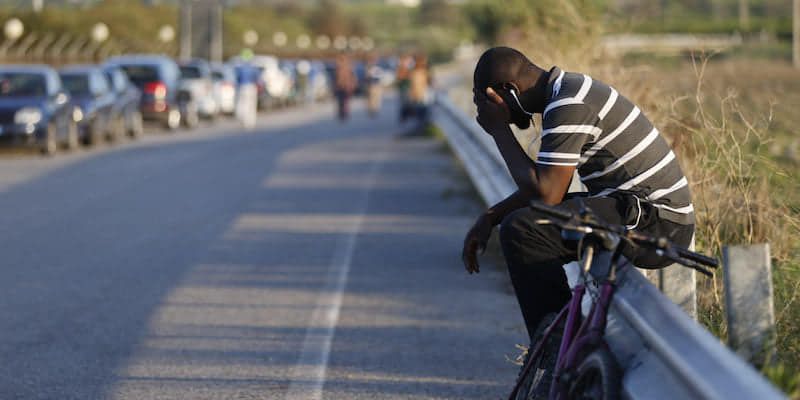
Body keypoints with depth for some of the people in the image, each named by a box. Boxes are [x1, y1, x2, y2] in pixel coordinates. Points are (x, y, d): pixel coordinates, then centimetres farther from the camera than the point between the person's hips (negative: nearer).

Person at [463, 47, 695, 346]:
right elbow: (546, 183, 22)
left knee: (521, 230, -20)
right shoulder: (568, 90, 14)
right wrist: (488, 218, 12)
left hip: (656, 223, -11)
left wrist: (499, 130, -11)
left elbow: (546, 194, -21)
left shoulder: (569, 107, -17)